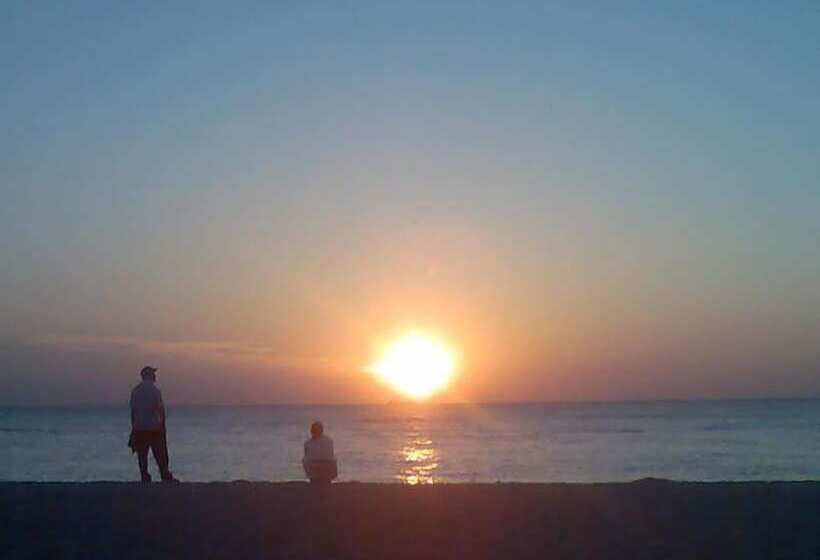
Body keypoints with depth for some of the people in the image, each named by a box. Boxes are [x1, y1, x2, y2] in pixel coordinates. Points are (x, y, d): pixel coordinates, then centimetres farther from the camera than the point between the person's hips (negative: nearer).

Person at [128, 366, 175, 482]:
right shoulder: (155, 390, -8)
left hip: (139, 429, 3)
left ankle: (145, 479, 4)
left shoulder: (135, 391, 5)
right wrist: (162, 424, 3)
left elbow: (133, 411, 6)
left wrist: (134, 426, 13)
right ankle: (166, 477, 7)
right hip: (154, 428, -3)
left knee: (142, 456, 6)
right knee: (160, 455, 4)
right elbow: (161, 409, -8)